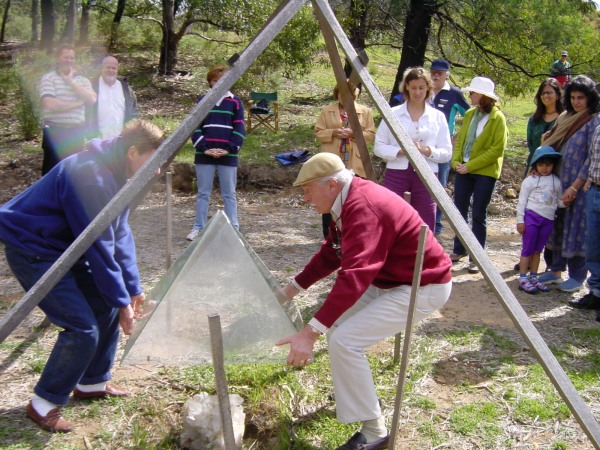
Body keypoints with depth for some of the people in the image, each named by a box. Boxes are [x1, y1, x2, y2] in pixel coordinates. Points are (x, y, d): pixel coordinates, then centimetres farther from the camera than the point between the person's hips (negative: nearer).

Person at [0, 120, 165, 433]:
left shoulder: (114, 172, 3)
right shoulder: (91, 175, -29)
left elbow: (120, 233, 7)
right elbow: (99, 246, -25)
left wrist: (133, 289, 4)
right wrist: (121, 300, -17)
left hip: (65, 248, 10)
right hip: (33, 251, -10)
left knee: (107, 305, 10)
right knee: (83, 328, -14)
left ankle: (92, 383, 26)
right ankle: (43, 404, 4)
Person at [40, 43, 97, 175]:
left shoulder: (83, 80, 11)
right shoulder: (48, 78, -3)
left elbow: (91, 99, -8)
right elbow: (50, 104, -17)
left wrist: (70, 81, -9)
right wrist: (78, 104, -8)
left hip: (77, 133, 4)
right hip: (55, 133, -4)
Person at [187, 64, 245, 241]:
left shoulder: (235, 102, 4)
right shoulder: (202, 101, 7)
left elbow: (239, 129, 1)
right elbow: (195, 127, 3)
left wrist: (229, 149, -11)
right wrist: (204, 148, -10)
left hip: (228, 156, -1)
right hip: (204, 155, 1)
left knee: (229, 194, 5)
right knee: (203, 193, 8)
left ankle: (233, 228, 11)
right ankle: (199, 227, 15)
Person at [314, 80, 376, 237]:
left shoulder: (365, 111, 7)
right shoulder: (327, 111, 9)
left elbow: (371, 135, 3)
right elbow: (318, 133, 6)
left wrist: (354, 133, -13)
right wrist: (333, 133, -12)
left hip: (355, 165, 0)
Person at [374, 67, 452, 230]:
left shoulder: (438, 117, 7)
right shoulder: (393, 114, 5)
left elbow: (446, 153, 5)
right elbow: (378, 147, 3)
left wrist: (427, 150, -14)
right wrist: (400, 151, -14)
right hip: (396, 174, -1)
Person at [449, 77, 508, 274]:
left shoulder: (497, 118, -10)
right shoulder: (469, 114, 8)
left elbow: (497, 149, -14)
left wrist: (470, 165, -17)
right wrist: (456, 162, -5)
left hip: (485, 172, -6)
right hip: (463, 170, 6)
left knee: (478, 214, 0)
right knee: (459, 210, 10)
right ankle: (459, 250, 24)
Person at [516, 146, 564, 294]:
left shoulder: (556, 182, 7)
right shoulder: (530, 180, -3)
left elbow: (559, 201, 11)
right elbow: (522, 201, -3)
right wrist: (520, 220, -6)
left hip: (548, 220, 3)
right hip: (531, 217, -3)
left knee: (537, 250, 11)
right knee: (528, 249, -1)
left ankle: (533, 277, 19)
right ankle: (523, 279, 3)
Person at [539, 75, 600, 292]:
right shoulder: (565, 118, 12)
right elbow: (552, 146, 17)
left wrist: (574, 187, -17)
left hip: (580, 185, -7)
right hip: (559, 182, 7)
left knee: (576, 228, 0)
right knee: (558, 226, 12)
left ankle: (577, 276, 10)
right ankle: (556, 270, 22)